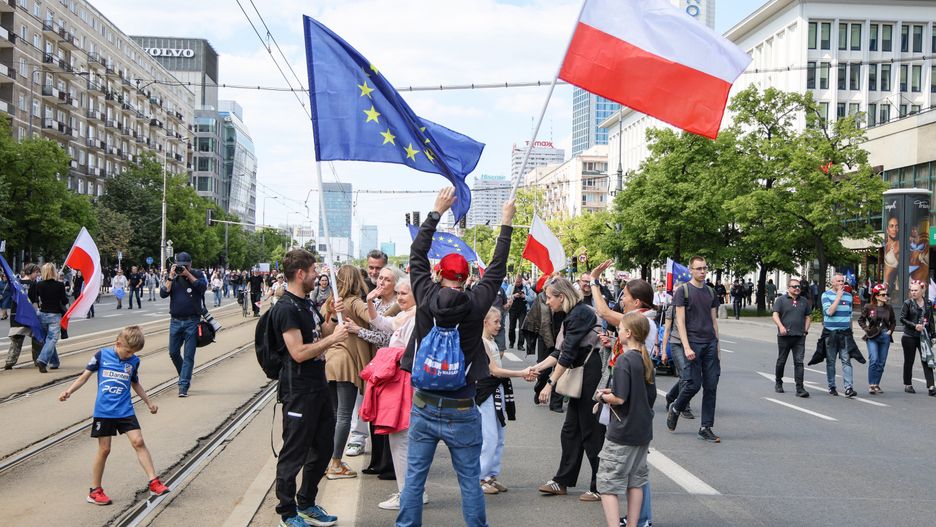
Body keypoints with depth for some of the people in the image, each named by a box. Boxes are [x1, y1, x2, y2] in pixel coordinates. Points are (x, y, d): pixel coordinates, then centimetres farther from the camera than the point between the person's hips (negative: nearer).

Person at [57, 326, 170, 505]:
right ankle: (95, 490, 16)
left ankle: (154, 482, -5)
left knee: (138, 442, -8)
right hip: (103, 412, -2)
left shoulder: (134, 361, 5)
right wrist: (69, 391, -8)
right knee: (104, 450, 2)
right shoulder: (102, 355, -3)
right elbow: (85, 376, 4)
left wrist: (149, 403, 24)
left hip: (125, 411, 2)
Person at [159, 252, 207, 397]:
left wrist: (188, 274, -16)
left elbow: (203, 287, -15)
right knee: (173, 352, 7)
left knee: (189, 355, -4)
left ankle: (183, 385, -1)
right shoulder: (172, 277, 7)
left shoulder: (197, 274, 3)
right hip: (175, 321, 3)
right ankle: (185, 376, 30)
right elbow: (163, 294, -4)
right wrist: (171, 277, -12)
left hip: (192, 321, -3)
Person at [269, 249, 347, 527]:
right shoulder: (286, 309, -18)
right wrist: (333, 339, -17)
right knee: (294, 453, 2)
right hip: (299, 391, -10)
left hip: (318, 386, 10)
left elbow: (322, 333, 24)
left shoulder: (307, 304, 12)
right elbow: (298, 352, -24)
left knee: (322, 447, 19)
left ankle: (306, 503, 34)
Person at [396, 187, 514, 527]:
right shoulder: (475, 304, -10)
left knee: (414, 477, 10)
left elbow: (417, 255, 7)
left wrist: (436, 212, 15)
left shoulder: (426, 297, -6)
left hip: (424, 407, 2)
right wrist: (506, 224, 13)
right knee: (470, 481, 8)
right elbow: (497, 269, 3)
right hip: (461, 412, -2)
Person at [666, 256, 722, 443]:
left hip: (710, 343, 5)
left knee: (711, 387, 2)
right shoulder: (683, 291, -3)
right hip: (693, 343, -5)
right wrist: (686, 347, -16)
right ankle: (675, 409, 22)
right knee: (693, 384, -6)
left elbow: (714, 321, 17)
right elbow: (680, 321, -8)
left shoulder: (710, 292, 14)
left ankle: (706, 428, 8)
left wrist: (717, 346, 13)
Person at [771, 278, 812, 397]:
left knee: (799, 362, -6)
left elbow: (807, 317, 20)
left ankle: (800, 388, -9)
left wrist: (806, 330, 6)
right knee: (781, 361, 10)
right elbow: (775, 315, -7)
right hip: (784, 336, -2)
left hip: (800, 337, 2)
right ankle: (778, 383, 28)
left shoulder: (804, 302, 13)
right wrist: (781, 326, -22)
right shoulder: (781, 300, 1)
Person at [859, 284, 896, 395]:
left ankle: (876, 384, 16)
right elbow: (861, 320, 6)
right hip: (872, 337, -4)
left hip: (885, 337, 4)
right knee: (874, 360, -15)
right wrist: (867, 329, -4)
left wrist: (890, 331, 5)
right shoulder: (868, 307, -4)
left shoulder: (888, 308, 5)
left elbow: (893, 321, 19)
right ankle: (871, 385, -9)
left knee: (881, 362, 5)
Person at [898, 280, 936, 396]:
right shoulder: (908, 303, -3)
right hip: (909, 337, -2)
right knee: (909, 361, 8)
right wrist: (915, 326, -17)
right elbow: (902, 319, -6)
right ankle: (907, 385, 20)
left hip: (924, 336, 2)